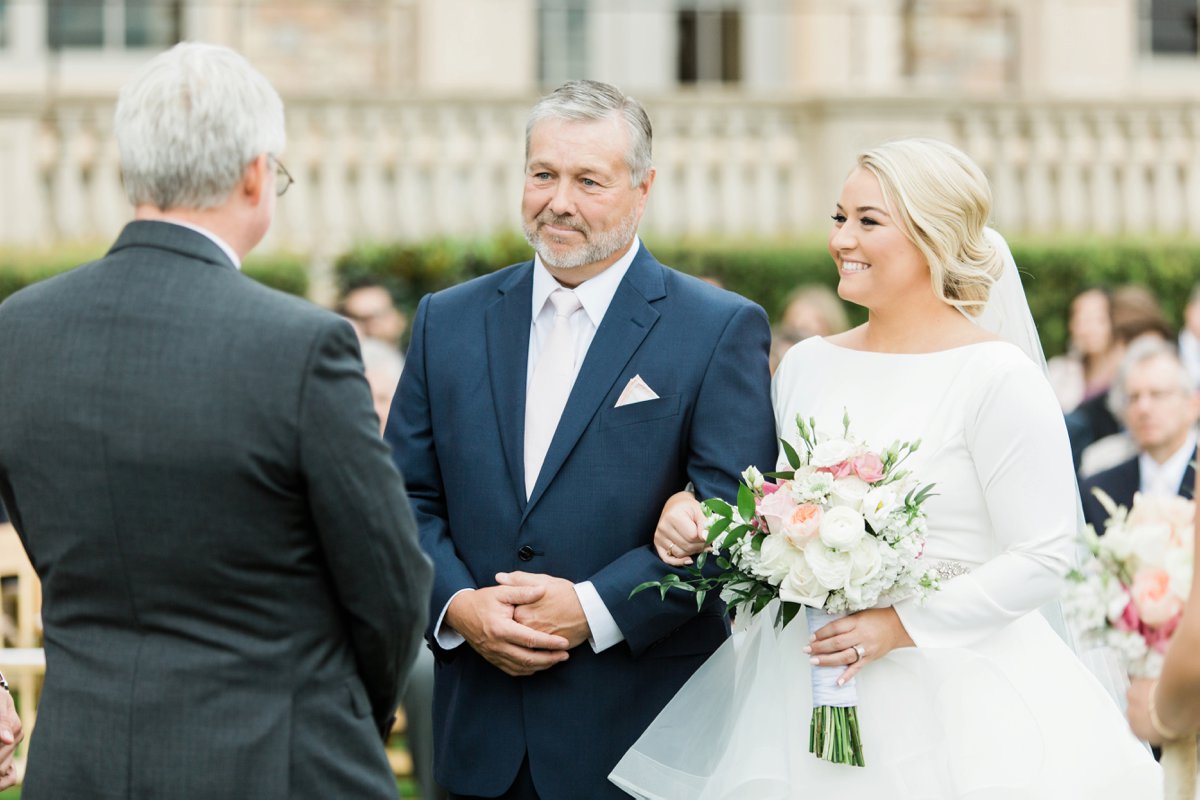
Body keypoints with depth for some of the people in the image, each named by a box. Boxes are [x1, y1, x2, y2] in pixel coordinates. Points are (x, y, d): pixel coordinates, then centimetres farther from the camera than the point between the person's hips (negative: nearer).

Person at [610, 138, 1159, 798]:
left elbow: (1042, 558, -13)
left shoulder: (997, 378, -10)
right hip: (805, 688, 5)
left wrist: (901, 625, -19)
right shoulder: (807, 365, 8)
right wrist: (694, 512, -3)